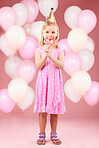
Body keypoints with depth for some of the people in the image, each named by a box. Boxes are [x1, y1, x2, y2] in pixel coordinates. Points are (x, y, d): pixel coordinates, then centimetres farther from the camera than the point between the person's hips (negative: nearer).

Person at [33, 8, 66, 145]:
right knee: (42, 110, 2)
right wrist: (45, 56, -19)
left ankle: (53, 134, 21)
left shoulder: (59, 51, 5)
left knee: (55, 109, 6)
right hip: (43, 81, 0)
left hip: (55, 81, 1)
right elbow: (38, 66, -6)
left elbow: (61, 65, -7)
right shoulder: (39, 50, 4)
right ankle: (42, 134, 16)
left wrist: (52, 57, -21)